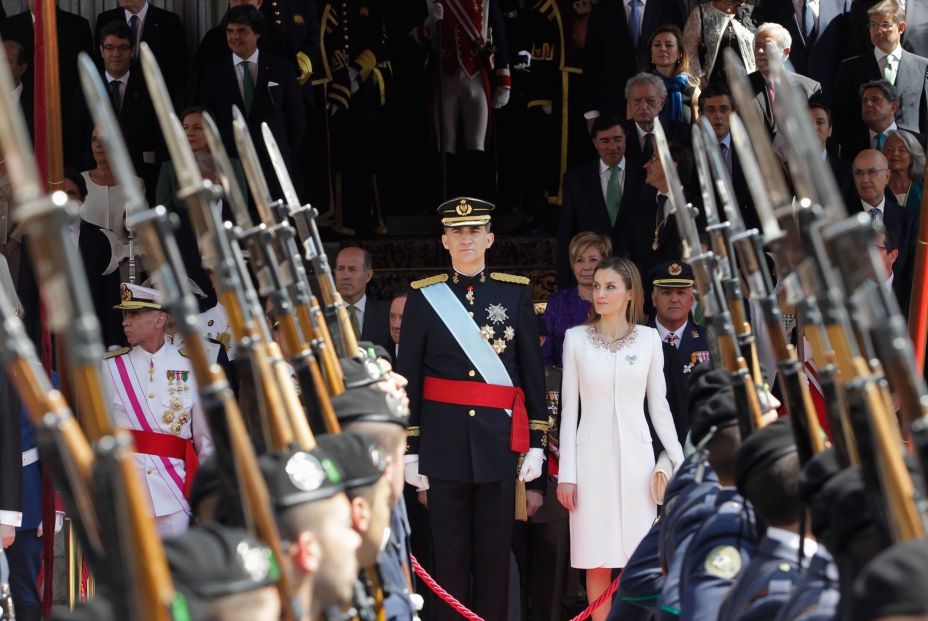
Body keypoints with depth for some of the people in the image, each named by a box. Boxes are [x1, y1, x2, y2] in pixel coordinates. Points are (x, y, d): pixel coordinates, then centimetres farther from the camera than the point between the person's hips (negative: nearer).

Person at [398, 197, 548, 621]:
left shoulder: (516, 292, 4)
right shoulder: (424, 297, 3)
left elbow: (534, 372, 5)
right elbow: (408, 379, 4)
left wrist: (536, 443, 1)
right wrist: (410, 449, 0)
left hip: (499, 439, 0)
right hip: (444, 439, 0)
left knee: (496, 551, 5)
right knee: (449, 552, 4)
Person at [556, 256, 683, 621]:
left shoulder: (648, 339, 5)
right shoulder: (577, 338, 3)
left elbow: (659, 406, 9)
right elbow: (568, 409, 3)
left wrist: (679, 460, 4)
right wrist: (566, 473, 0)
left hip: (635, 454, 1)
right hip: (592, 454, -1)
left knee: (637, 559, 0)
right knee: (597, 560, 1)